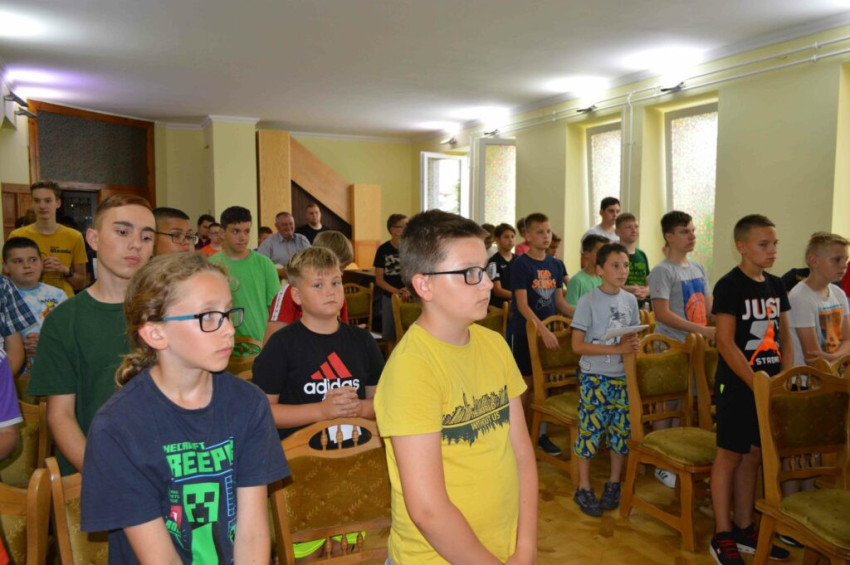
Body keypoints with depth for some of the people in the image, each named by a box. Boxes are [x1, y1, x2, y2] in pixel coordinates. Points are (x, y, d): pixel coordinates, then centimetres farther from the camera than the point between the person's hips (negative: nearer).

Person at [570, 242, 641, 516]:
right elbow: (578, 345, -16)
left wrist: (635, 344, -9)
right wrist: (617, 349, -23)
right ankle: (584, 488, 17)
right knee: (590, 429, 2)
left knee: (621, 429, 10)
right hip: (594, 377, -5)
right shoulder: (588, 302, -12)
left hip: (622, 376, 5)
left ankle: (614, 483, 29)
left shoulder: (630, 300, 4)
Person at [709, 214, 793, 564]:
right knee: (730, 456, 2)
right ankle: (723, 537, 14)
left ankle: (744, 530, 27)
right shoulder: (729, 286, -12)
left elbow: (784, 337, 14)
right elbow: (726, 343, -17)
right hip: (737, 387, -7)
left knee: (753, 456, 14)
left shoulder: (775, 285, 9)